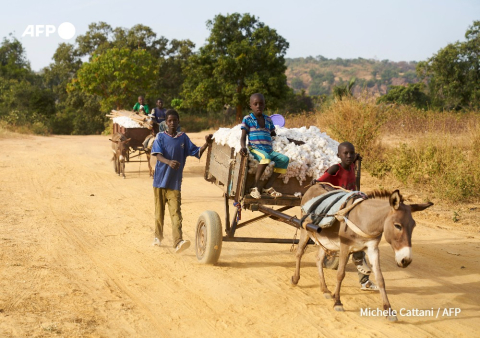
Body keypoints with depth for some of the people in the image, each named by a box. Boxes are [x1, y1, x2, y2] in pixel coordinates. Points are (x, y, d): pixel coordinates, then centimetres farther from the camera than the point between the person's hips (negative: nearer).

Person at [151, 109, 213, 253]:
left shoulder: (183, 138, 6)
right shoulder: (160, 137, 0)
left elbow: (197, 153, 2)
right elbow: (158, 155, -15)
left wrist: (206, 144, -16)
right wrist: (169, 162, -35)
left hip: (175, 182, 0)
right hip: (160, 180, 0)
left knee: (176, 212, -11)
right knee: (159, 211, 13)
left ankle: (178, 242, -20)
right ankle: (158, 236, 33)